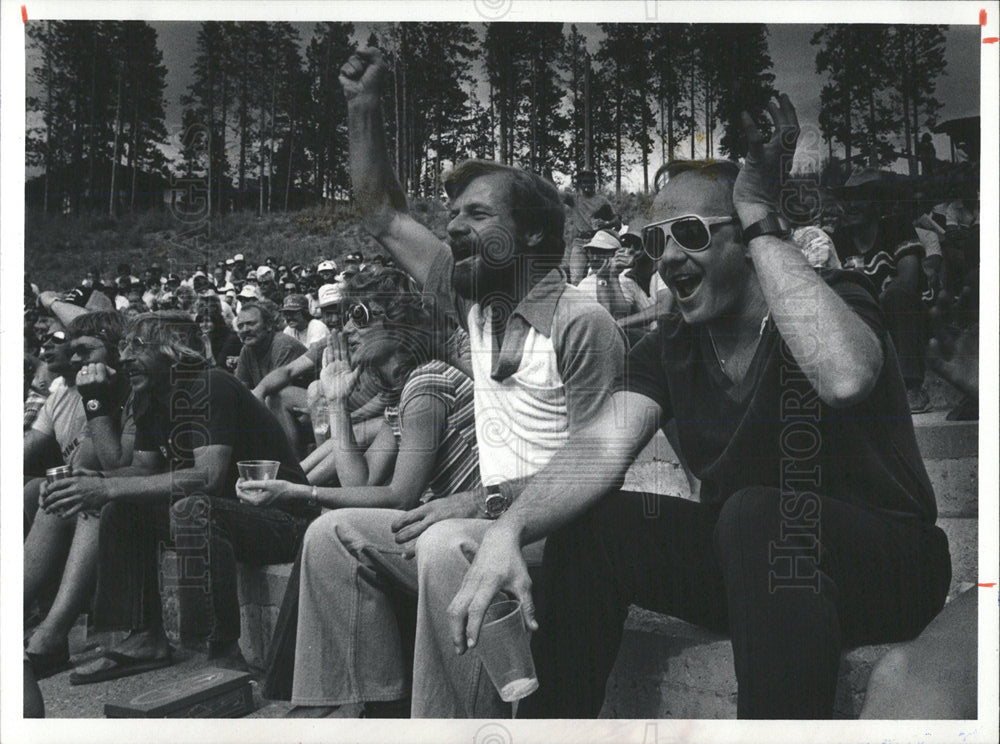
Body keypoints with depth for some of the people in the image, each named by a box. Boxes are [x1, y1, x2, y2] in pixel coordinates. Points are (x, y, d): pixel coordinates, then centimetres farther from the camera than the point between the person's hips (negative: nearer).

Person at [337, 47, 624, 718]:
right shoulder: (476, 303, 10)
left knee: (447, 548, -35)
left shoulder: (582, 324, -13)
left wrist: (482, 500, -25)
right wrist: (364, 108, 10)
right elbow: (383, 215, 17)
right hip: (497, 516, 8)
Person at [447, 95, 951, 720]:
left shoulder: (841, 301, -12)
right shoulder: (669, 351, 5)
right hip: (744, 559, 6)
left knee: (755, 513, -35)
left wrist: (761, 221, -30)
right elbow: (603, 445, -12)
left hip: (889, 567, -5)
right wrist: (508, 530, -31)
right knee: (590, 520, -12)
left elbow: (844, 377, -38)